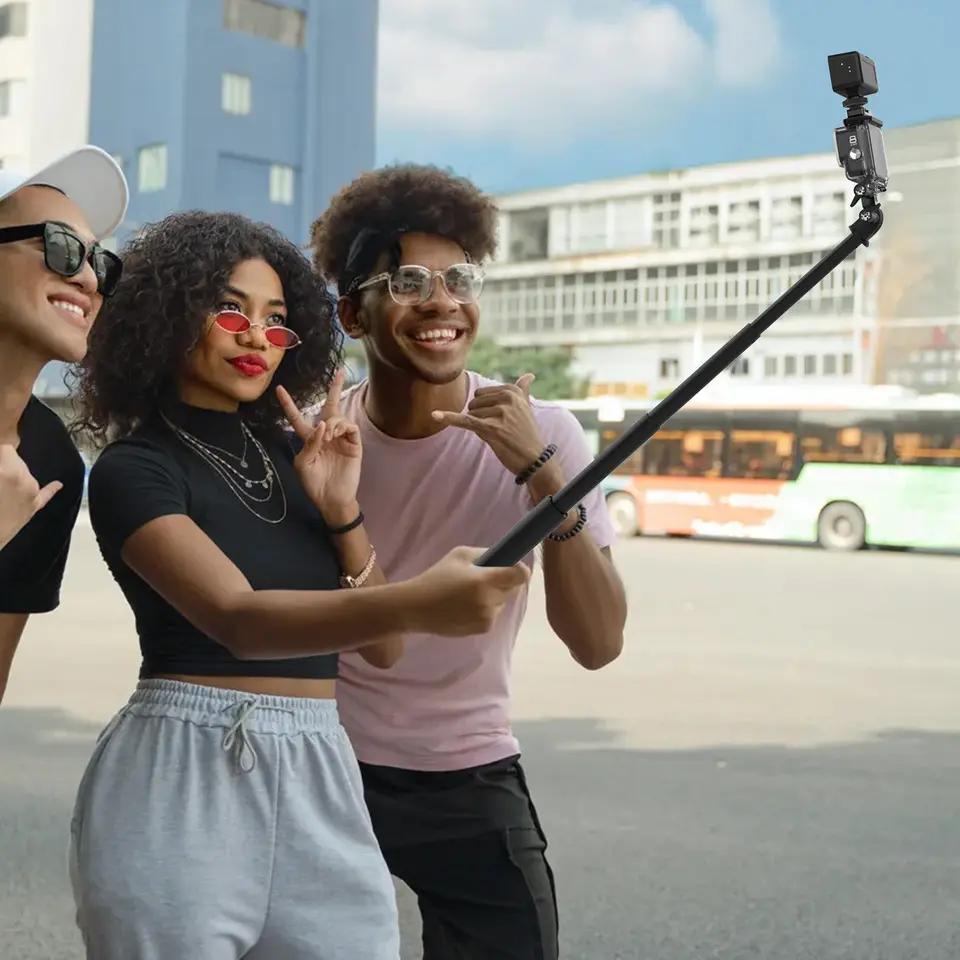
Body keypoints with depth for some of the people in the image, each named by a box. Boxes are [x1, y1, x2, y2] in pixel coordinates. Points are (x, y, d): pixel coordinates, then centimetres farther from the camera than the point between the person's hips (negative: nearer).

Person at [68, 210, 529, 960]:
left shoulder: (291, 458, 13)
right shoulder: (131, 469, -6)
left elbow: (381, 647, 10)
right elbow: (238, 618, -24)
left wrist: (342, 510, -6)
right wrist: (413, 603, -39)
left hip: (318, 780, 5)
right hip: (182, 782, -5)